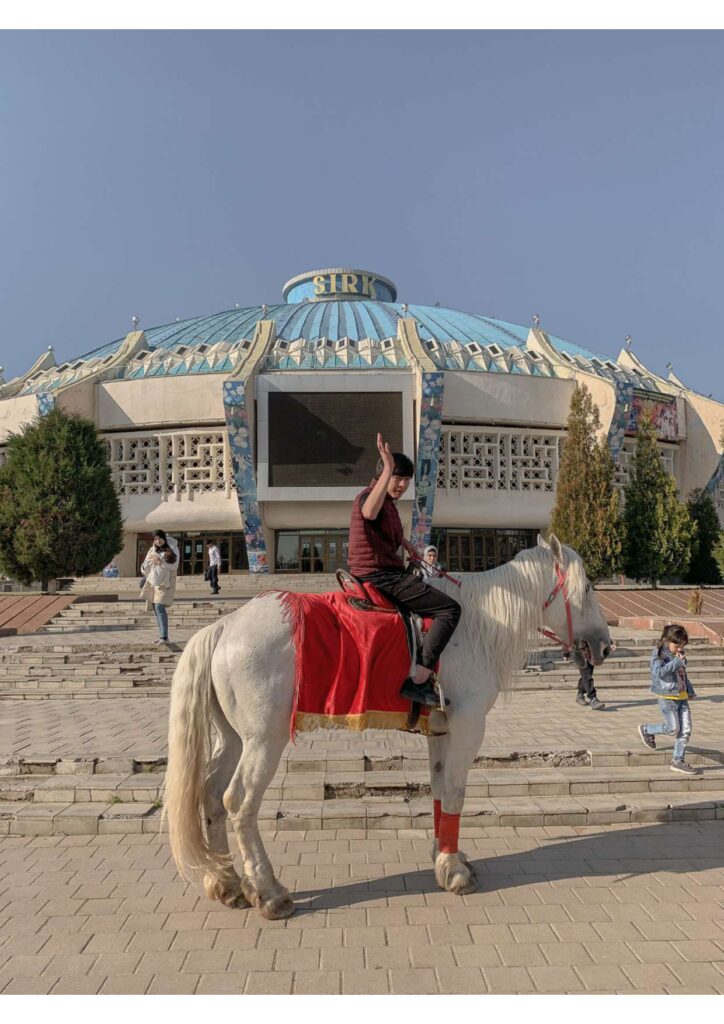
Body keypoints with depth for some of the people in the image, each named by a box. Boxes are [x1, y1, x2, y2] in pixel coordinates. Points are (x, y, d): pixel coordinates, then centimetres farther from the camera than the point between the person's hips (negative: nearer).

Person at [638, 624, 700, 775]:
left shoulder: (680, 654, 11)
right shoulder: (658, 653, -10)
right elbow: (658, 671, -26)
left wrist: (690, 690, 24)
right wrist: (677, 662, -26)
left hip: (682, 696, 7)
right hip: (667, 697, -7)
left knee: (686, 729, 2)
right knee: (673, 729, -7)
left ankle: (678, 761, 12)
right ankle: (646, 730, 19)